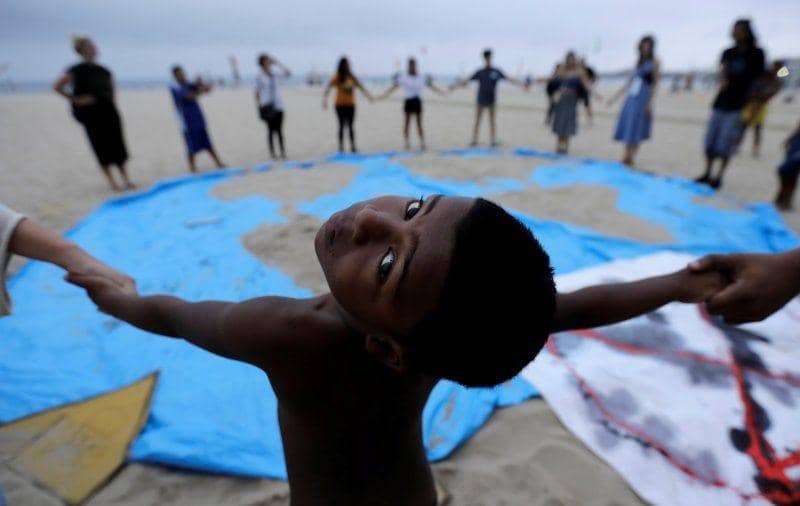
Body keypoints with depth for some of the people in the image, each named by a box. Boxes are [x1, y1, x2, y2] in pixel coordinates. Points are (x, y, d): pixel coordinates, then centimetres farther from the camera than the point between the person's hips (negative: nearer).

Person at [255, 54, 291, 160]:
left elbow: (289, 73, -2)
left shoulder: (276, 74, 9)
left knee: (279, 130, 3)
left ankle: (283, 152, 5)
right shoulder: (259, 77, 1)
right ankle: (272, 152, 4)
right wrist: (259, 107, -4)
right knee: (271, 130, -1)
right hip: (268, 107, -2)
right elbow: (257, 93, 3)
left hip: (278, 106, 3)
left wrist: (277, 63, -3)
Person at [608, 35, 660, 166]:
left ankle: (631, 158, -5)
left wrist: (650, 102, -15)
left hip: (643, 99, -6)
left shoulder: (654, 63, 1)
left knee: (636, 130, -7)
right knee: (627, 129, 3)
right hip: (631, 98, 6)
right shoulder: (638, 62, 17)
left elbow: (655, 84, -5)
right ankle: (626, 157, 9)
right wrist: (615, 97, 15)